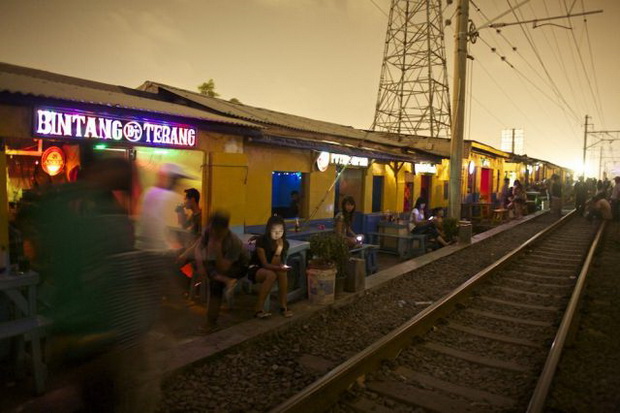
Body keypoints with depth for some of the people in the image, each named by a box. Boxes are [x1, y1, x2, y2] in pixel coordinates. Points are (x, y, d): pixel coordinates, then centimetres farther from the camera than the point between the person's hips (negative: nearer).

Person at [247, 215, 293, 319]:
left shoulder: (284, 243, -8)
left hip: (270, 269, 4)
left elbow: (275, 265, -15)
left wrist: (279, 248, -26)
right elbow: (265, 264, -24)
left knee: (282, 272, -29)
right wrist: (279, 268, -41)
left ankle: (283, 306, -21)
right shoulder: (261, 241, -20)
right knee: (271, 275, -35)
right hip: (255, 269, -4)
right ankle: (259, 309, -31)